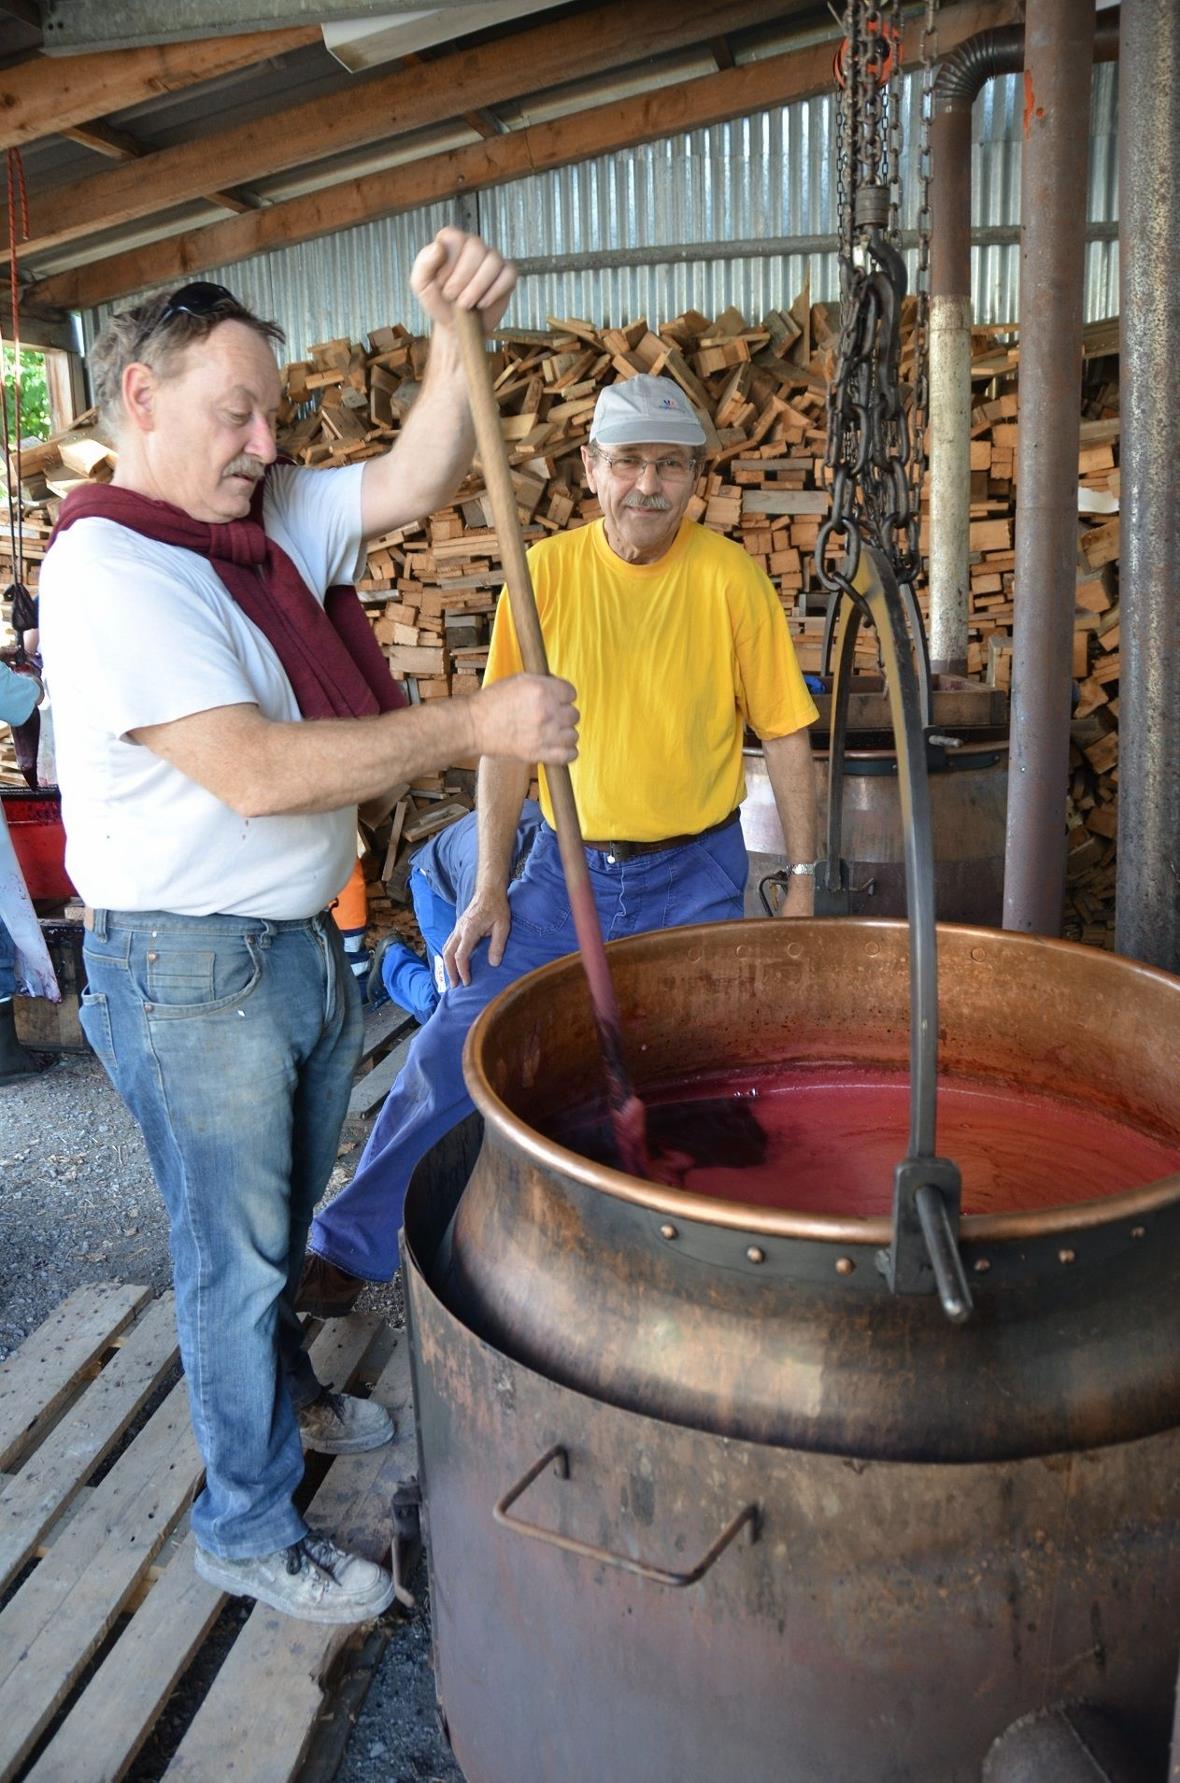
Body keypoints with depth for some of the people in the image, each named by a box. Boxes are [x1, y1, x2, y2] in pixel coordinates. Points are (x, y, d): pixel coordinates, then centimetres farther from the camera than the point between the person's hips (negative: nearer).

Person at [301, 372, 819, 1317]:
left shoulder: (731, 579, -9)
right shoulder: (547, 570, -5)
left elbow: (786, 734, -3)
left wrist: (803, 880, -3)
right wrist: (489, 886, -2)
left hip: (694, 875, -1)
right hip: (566, 865, 2)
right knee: (454, 1046, 1)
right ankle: (354, 1244, 18)